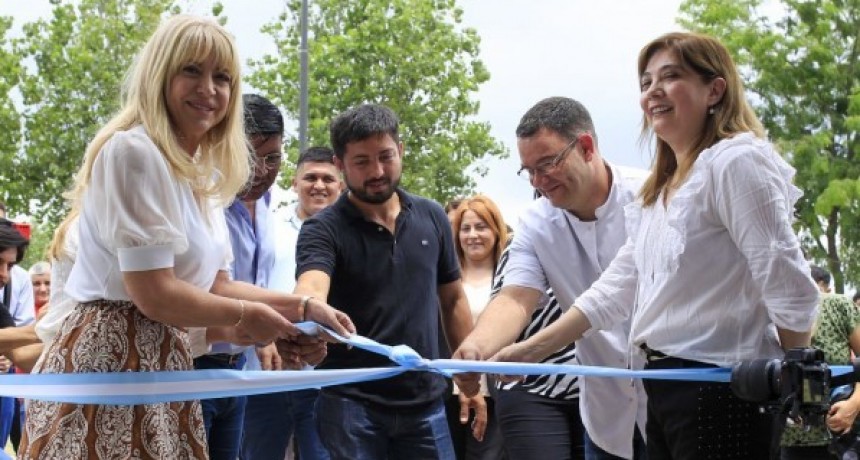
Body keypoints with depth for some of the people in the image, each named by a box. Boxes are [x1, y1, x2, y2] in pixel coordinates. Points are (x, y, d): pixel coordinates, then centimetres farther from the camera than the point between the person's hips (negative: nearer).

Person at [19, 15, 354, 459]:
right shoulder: (133, 151, -14)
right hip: (109, 360, -9)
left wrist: (303, 306, 9)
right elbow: (154, 294, -18)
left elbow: (215, 285, 18)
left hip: (159, 362, 9)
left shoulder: (199, 174, 16)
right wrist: (247, 315, -4)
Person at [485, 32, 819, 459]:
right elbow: (615, 290, 18)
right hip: (667, 388, 9)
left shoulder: (735, 161, -12)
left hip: (720, 390, -9)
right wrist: (527, 352, 13)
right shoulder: (658, 194, 19)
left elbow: (790, 290, -16)